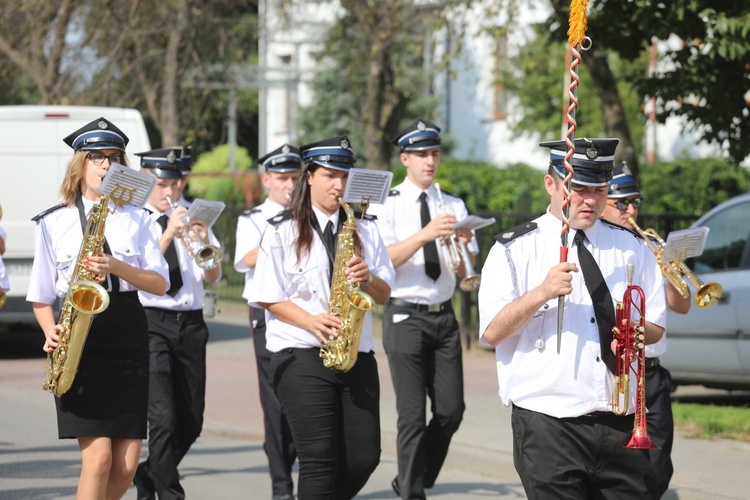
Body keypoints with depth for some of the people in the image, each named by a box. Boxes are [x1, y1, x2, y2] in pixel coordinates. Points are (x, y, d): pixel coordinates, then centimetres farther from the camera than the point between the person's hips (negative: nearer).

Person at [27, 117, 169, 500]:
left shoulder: (137, 220, 10)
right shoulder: (53, 223, 5)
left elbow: (160, 283, 2)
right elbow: (41, 296, 10)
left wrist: (117, 267, -14)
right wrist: (51, 331, -9)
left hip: (129, 339, 3)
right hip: (80, 343, -3)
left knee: (126, 465, -1)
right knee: (99, 457, -14)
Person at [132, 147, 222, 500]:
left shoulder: (191, 219, 13)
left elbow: (212, 277, 6)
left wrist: (205, 243, -13)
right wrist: (168, 234, -21)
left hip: (190, 323, 5)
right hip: (150, 322, -5)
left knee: (191, 423, 8)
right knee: (164, 418, -16)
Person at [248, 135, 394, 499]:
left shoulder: (364, 231, 13)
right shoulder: (283, 232, 0)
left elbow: (384, 294, 13)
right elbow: (267, 297, -3)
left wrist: (367, 279, -10)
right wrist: (312, 321, -17)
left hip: (356, 356, 4)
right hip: (301, 358, -4)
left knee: (364, 457, 0)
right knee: (319, 459, -10)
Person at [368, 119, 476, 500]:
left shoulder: (453, 206, 11)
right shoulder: (388, 205, -1)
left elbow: (466, 274, 8)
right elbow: (382, 260, -15)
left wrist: (464, 245, -15)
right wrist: (424, 235, -28)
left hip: (443, 316, 4)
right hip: (405, 317, -4)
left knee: (451, 410, 2)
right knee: (413, 416, -6)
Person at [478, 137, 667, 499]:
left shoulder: (629, 248, 15)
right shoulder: (514, 250, 1)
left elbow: (655, 327, 16)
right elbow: (492, 332, -9)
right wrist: (541, 293, -23)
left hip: (621, 426, 4)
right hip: (548, 425, -4)